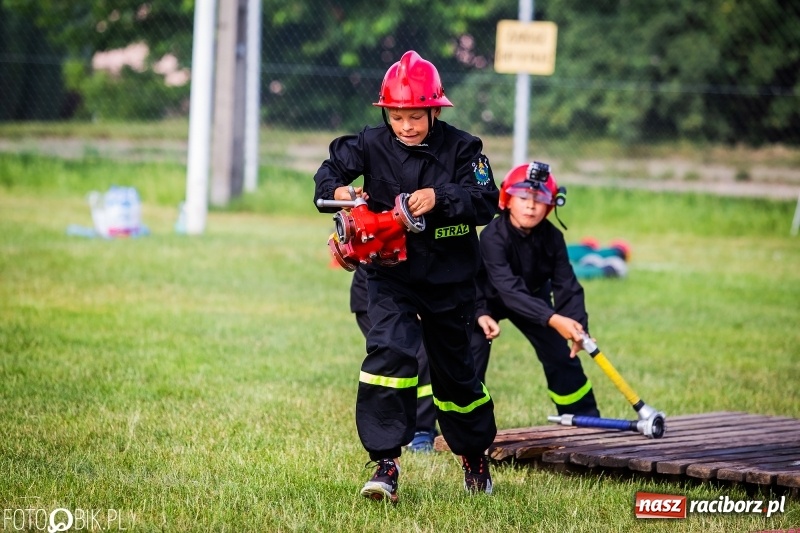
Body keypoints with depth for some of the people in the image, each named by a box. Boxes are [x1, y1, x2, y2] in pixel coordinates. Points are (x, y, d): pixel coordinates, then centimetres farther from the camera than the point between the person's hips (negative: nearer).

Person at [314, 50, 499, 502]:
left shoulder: (461, 148, -10)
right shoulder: (372, 145, -6)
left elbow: (486, 202, -17)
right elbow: (332, 169, -2)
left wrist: (440, 198, -33)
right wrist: (337, 190, -25)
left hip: (451, 281, 0)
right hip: (392, 275, 0)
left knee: (455, 370, 15)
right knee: (390, 351, -23)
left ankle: (475, 453, 40)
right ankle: (386, 462, -21)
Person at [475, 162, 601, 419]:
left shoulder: (552, 237, -21)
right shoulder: (492, 237, -36)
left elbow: (566, 286, -21)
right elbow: (509, 290, -45)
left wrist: (578, 325, -39)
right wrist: (553, 319, -56)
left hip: (534, 297, 4)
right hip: (489, 299, -4)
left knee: (562, 355, 2)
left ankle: (586, 420, 16)